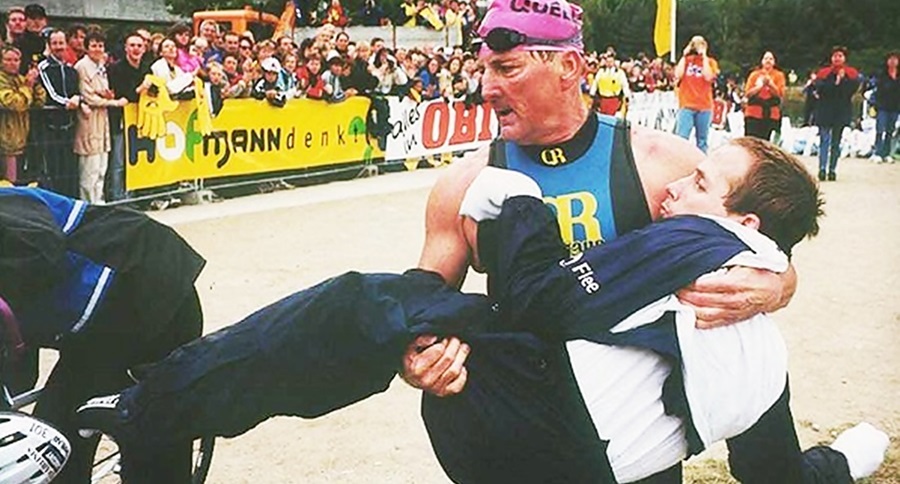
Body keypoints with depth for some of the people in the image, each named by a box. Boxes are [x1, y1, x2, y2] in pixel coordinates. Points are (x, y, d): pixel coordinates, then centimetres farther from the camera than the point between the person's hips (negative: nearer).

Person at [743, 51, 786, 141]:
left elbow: (780, 94, -2)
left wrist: (770, 84, -14)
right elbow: (747, 93, 3)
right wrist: (759, 86, -11)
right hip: (754, 114, 1)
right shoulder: (754, 74, 8)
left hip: (771, 115, -1)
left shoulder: (779, 75, 6)